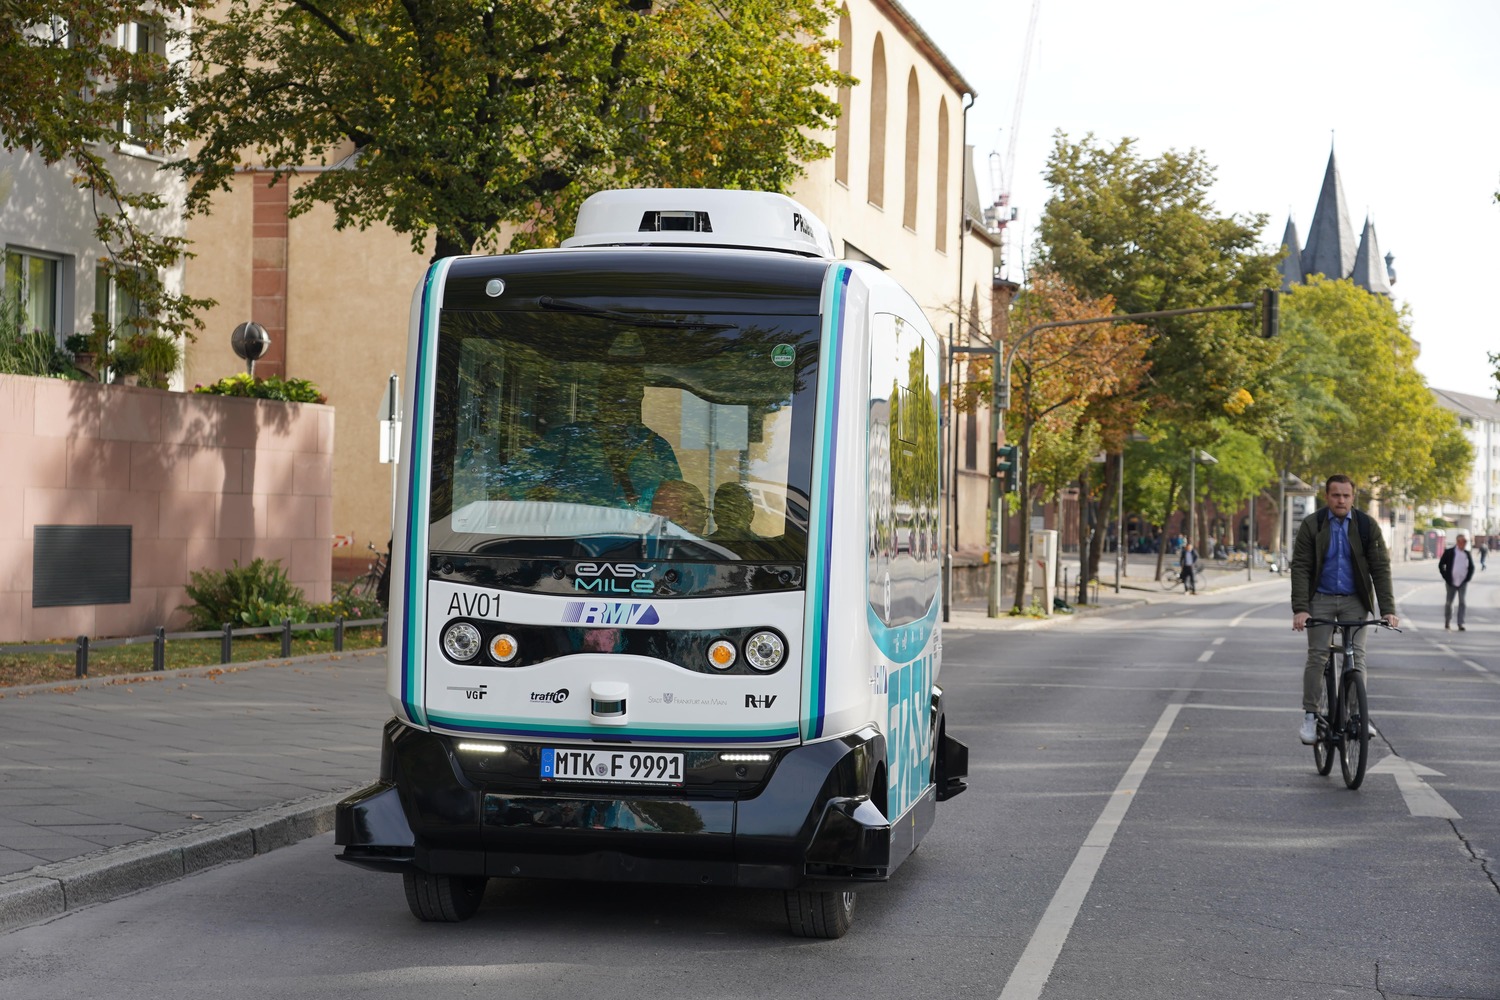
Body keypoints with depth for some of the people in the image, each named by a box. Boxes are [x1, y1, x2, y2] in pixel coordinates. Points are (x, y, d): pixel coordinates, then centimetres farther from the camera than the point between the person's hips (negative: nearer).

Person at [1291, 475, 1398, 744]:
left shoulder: (1367, 526, -5)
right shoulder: (1312, 525, -8)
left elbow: (1381, 568, -5)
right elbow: (1300, 567, -10)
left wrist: (1388, 609, -13)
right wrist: (1300, 608, -20)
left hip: (1355, 600, 1)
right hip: (1320, 598, -1)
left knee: (1356, 656, -5)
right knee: (1317, 656, -4)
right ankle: (1310, 716, 3)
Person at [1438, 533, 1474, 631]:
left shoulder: (1467, 554, 5)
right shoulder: (1449, 553, -4)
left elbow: (1471, 567, 15)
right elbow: (1441, 565, 0)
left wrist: (1467, 578, 3)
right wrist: (1446, 578, -5)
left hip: (1463, 583, 2)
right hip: (1451, 582, -2)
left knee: (1462, 602, 0)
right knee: (1449, 603, 5)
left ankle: (1461, 624, 3)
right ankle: (1447, 624, 17)